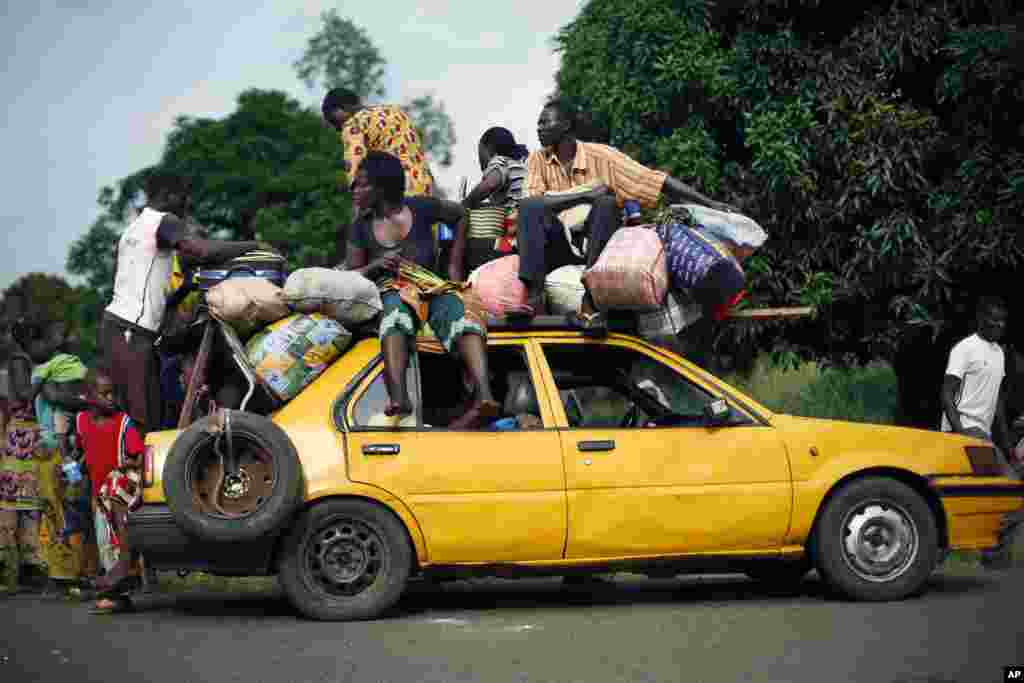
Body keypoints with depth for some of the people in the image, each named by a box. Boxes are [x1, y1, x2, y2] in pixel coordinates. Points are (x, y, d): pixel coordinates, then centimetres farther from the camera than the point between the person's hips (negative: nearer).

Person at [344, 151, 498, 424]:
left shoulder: (420, 208, 7)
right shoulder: (361, 228, 12)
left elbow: (462, 214, 20)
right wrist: (375, 266, -5)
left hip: (432, 288, 0)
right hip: (391, 292, 0)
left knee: (459, 309, -36)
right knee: (395, 311, -40)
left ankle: (483, 393, -59)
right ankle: (398, 399, -63)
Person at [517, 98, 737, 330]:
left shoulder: (600, 156, -3)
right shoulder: (538, 160, 4)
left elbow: (660, 181, -6)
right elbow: (535, 203, -12)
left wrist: (709, 204, -12)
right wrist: (587, 194, -18)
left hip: (598, 249, -1)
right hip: (557, 248, 1)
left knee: (606, 203, -29)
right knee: (529, 206, -23)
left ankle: (591, 302, -39)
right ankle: (534, 297, -40)